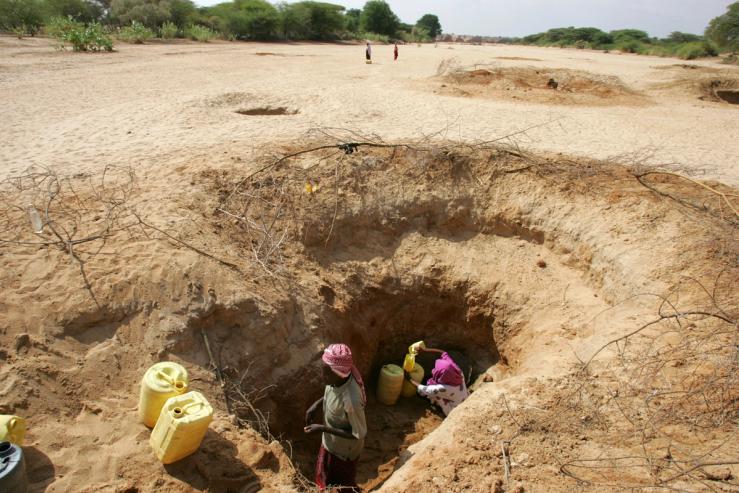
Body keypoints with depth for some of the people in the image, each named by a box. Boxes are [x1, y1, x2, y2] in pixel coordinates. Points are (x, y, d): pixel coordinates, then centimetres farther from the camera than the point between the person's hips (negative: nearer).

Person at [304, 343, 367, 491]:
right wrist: (316, 403, -10)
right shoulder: (337, 379, -20)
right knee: (327, 478, 32)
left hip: (344, 449, -7)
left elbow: (358, 434, -29)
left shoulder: (351, 400, -43)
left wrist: (322, 428, -29)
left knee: (344, 484, 22)